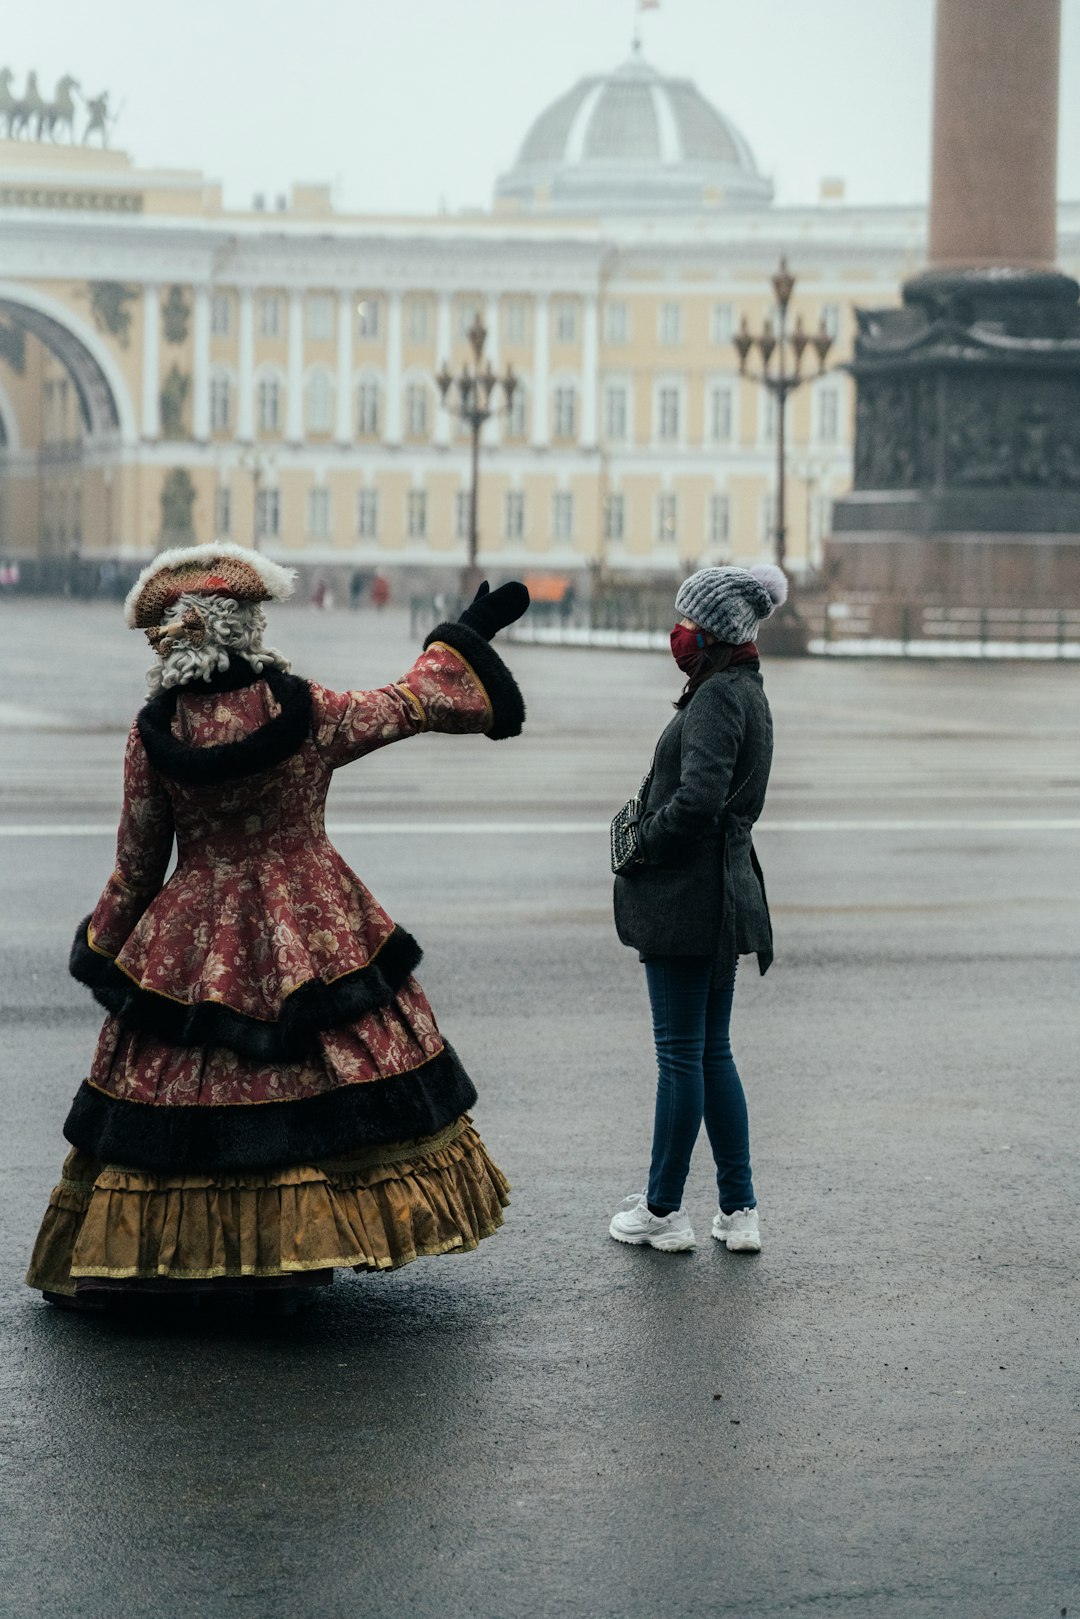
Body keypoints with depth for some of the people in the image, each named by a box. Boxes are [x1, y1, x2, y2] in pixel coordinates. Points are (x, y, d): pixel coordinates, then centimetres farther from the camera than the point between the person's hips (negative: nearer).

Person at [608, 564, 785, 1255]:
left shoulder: (718, 696, -16)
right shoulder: (746, 693, 14)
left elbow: (697, 800, -26)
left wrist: (640, 846, -12)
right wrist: (648, 834, 12)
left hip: (686, 896, -10)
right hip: (724, 896, 10)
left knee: (681, 1054, -1)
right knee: (713, 1051, 14)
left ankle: (663, 1211, 8)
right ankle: (739, 1211, 16)